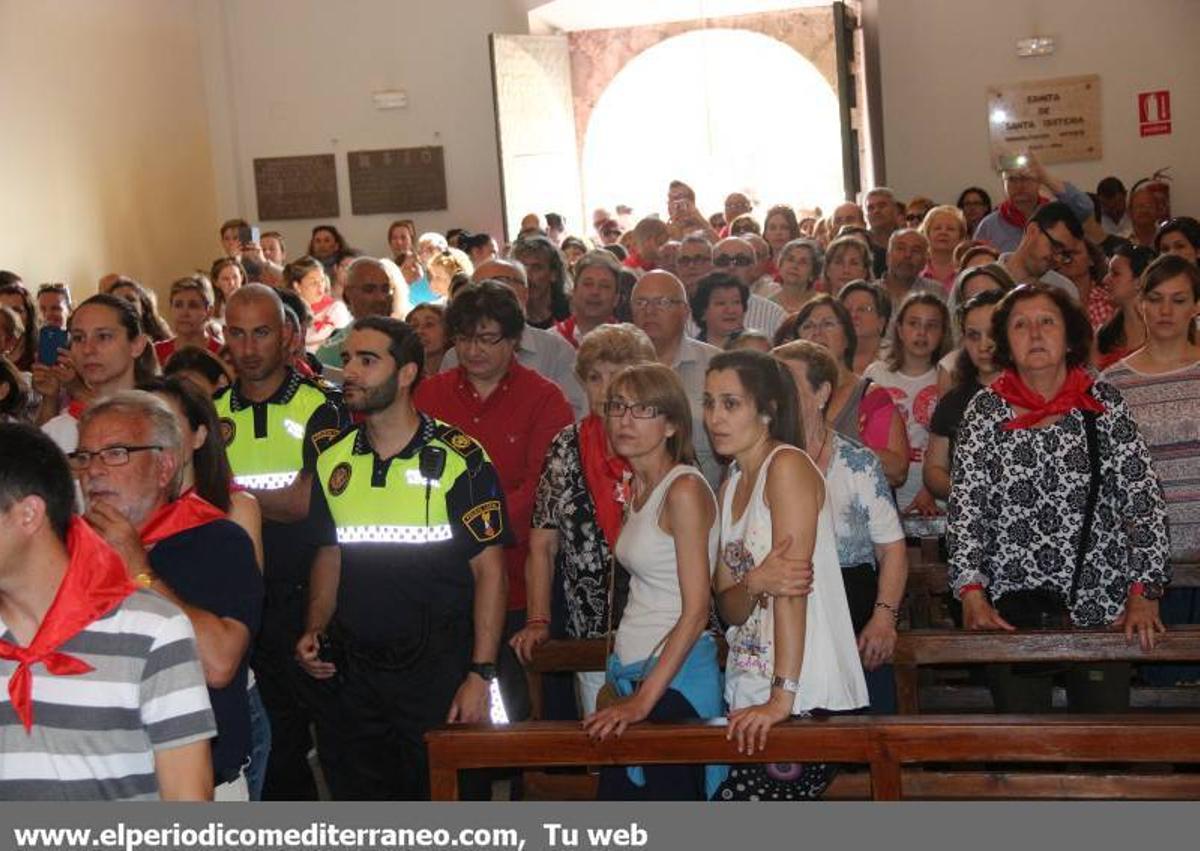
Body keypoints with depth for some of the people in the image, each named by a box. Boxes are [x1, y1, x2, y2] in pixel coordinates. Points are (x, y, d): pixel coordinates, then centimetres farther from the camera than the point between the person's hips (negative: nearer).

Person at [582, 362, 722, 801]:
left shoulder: (685, 489, -13)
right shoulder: (639, 489, 13)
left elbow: (695, 612, -17)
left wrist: (643, 699, -19)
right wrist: (620, 680, 15)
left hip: (674, 680, -8)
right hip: (634, 674, 8)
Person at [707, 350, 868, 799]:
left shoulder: (788, 464, -10)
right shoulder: (730, 486, 16)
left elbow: (793, 586, -18)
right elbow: (729, 607, 11)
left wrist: (783, 695, -24)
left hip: (803, 696, -8)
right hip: (750, 695, 8)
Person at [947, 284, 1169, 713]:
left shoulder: (1104, 403, 2)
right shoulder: (985, 411, 2)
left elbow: (1144, 499, -2)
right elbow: (966, 506, -4)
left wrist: (1144, 593, -10)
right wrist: (972, 592, -15)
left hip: (1102, 604, 0)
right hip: (1011, 605, 0)